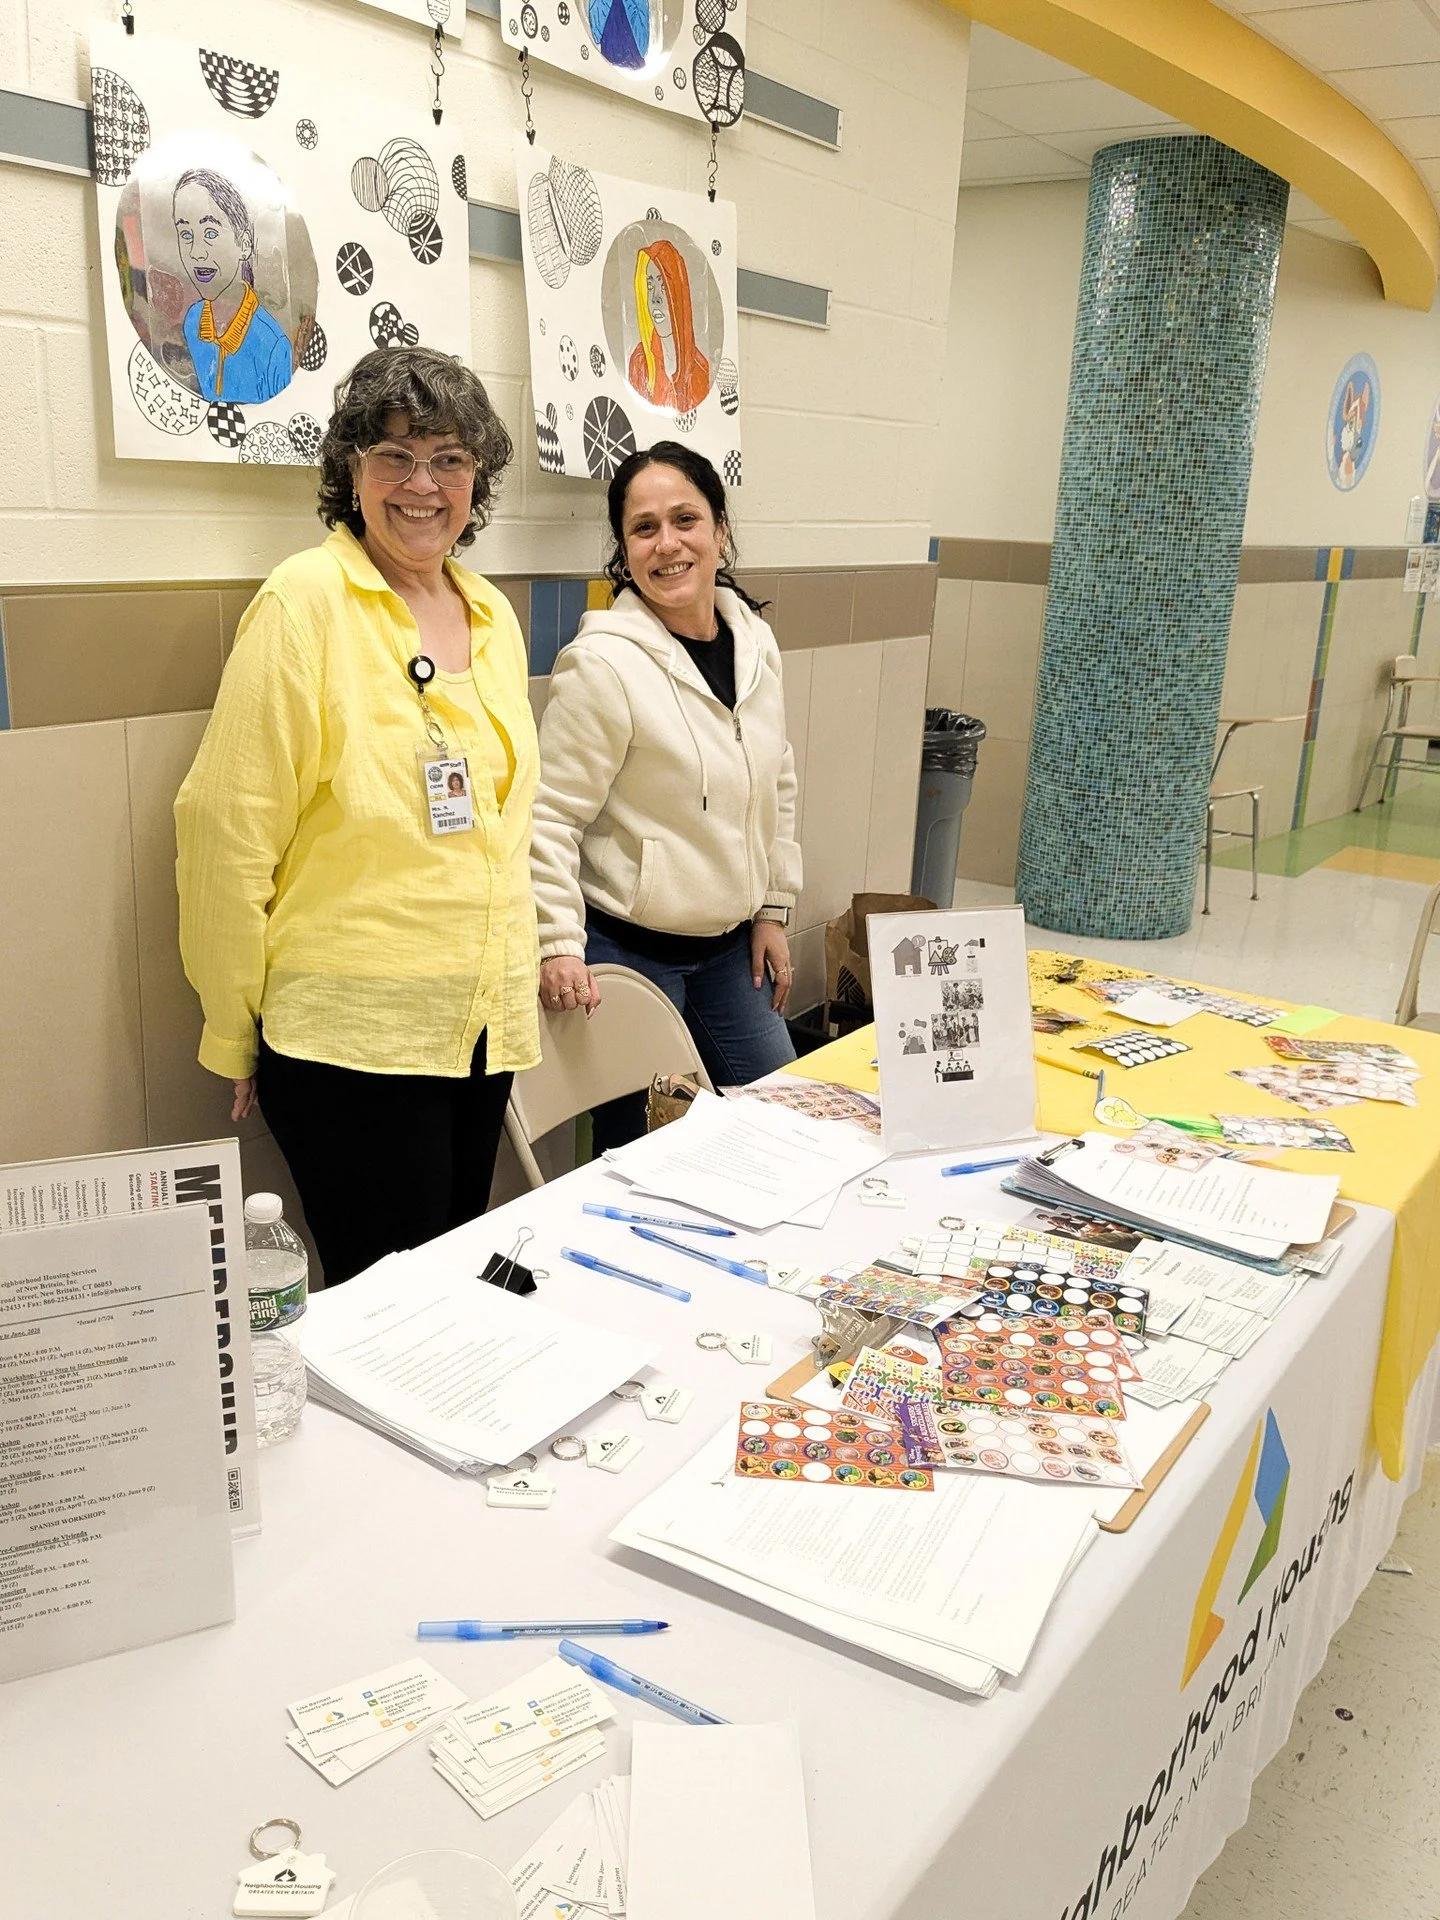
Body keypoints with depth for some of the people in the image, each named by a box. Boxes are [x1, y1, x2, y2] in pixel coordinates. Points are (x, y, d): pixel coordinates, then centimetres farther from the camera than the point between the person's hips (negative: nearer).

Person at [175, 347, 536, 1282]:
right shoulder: (306, 600, -10)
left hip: (485, 1024, 6)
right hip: (351, 1035, -6)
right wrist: (235, 1033, -7)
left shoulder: (493, 613, 10)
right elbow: (228, 828, -10)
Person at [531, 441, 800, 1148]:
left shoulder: (755, 641, 3)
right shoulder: (603, 662, -19)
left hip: (731, 945, 7)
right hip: (629, 948, -7)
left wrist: (772, 909, 13)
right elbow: (550, 816, -16)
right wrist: (559, 944, -20)